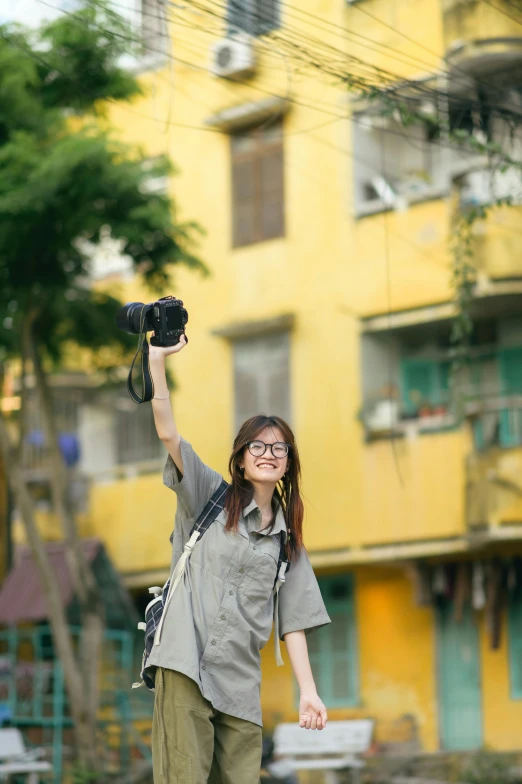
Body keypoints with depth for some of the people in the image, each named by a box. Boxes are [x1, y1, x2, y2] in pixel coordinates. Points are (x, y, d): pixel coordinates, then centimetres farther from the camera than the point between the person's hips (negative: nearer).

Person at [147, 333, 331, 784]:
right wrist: (158, 361, -10)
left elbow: (293, 621, 15)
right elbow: (168, 433, -2)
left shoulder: (287, 540, 19)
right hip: (187, 665, -4)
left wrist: (308, 692, 6)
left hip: (241, 681, 4)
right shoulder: (211, 498, 10)